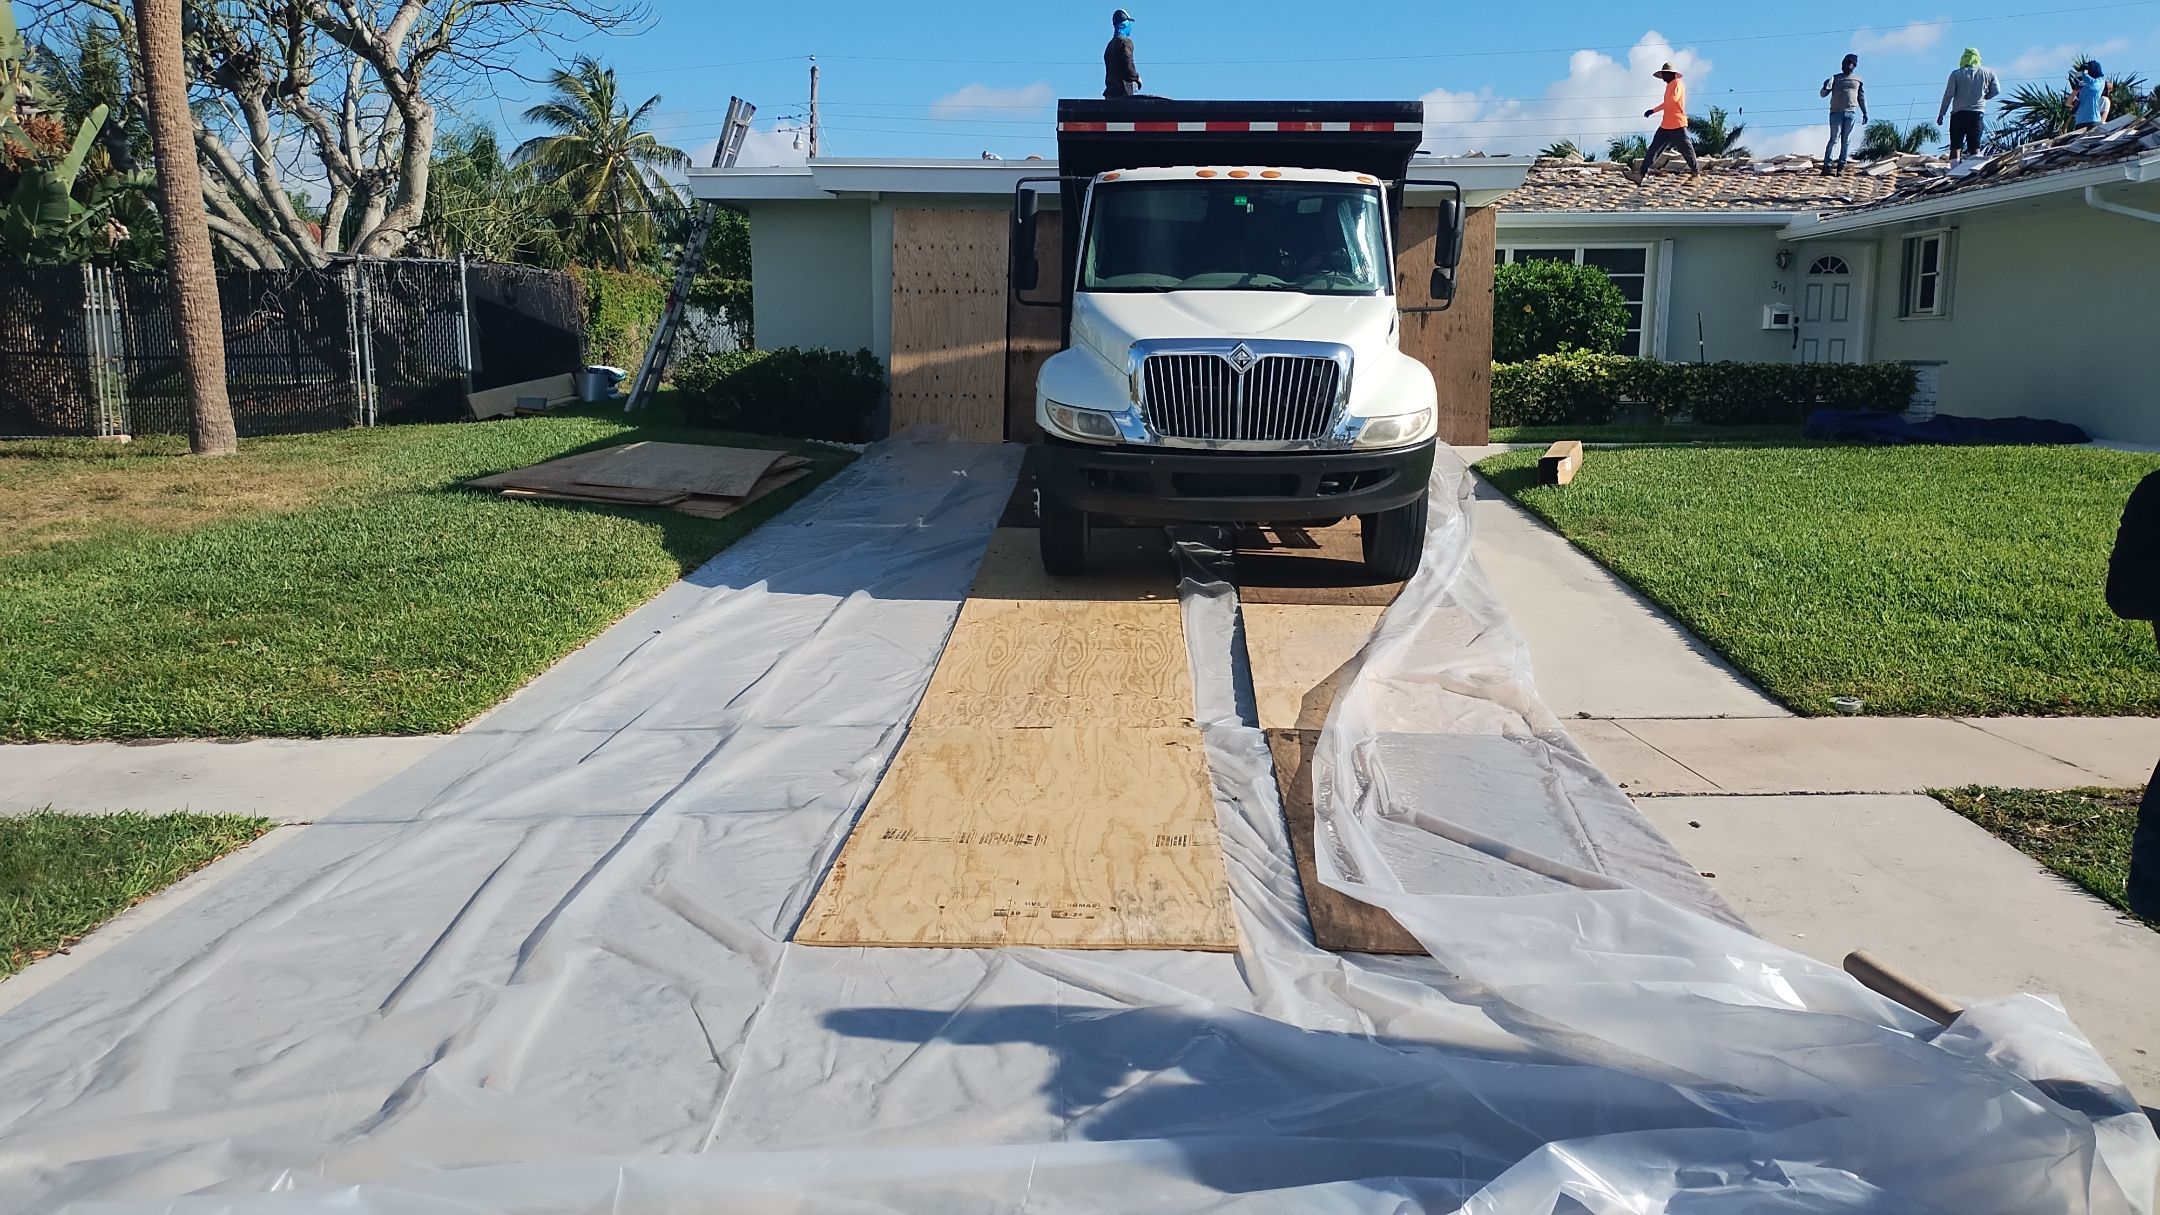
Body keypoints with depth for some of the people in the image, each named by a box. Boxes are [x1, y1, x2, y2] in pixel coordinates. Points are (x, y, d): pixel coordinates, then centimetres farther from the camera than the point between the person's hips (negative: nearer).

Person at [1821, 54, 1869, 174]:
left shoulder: (1858, 80, 14)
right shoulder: (1835, 78, 9)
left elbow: (1861, 98, 18)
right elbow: (1823, 94, 7)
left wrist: (1865, 113, 12)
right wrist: (1825, 88, -16)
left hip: (1851, 113, 2)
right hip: (1836, 112, -2)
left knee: (1846, 140, 1)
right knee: (1834, 139, -9)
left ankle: (1841, 165, 1)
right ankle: (1826, 164, -10)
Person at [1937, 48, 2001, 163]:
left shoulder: (1956, 74, 0)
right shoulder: (1988, 73, 6)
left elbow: (1948, 95, -2)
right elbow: (1996, 90, 3)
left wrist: (1941, 114, 3)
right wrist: (1983, 97, 21)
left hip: (1958, 113, -2)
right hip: (1977, 113, 2)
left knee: (1955, 146, -2)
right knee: (1975, 146, 2)